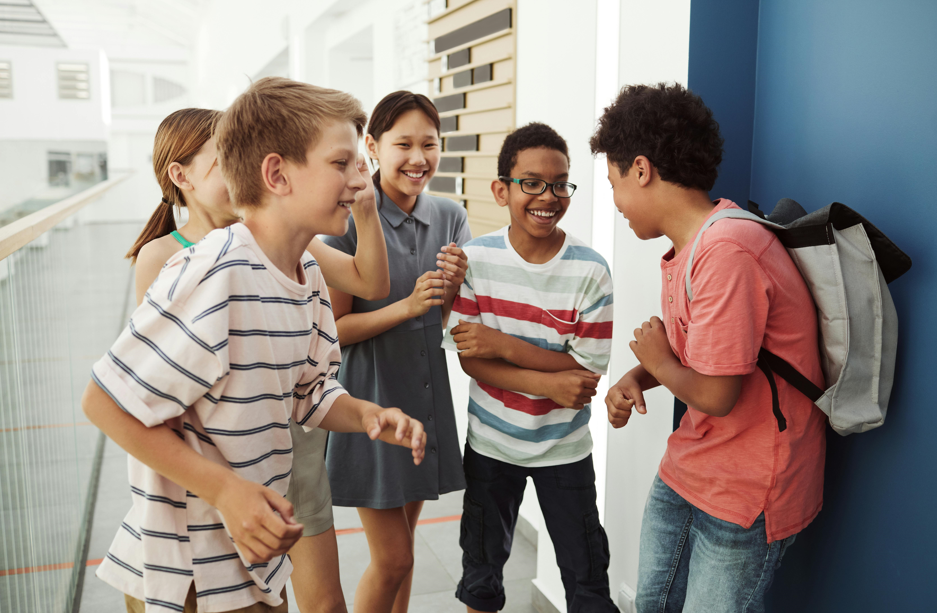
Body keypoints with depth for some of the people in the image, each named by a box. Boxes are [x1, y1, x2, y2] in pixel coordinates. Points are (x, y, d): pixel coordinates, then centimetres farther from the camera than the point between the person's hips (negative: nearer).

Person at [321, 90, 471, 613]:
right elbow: (335, 329, -13)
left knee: (402, 545, 19)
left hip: (427, 392, 5)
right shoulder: (350, 221, -14)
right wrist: (408, 305, -24)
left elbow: (444, 321, 9)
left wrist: (453, 288, -12)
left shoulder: (450, 217, 2)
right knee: (392, 559, 2)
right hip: (371, 394, -5)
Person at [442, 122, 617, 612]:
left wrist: (503, 345, -24)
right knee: (481, 571, 20)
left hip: (564, 448, -1)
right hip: (490, 442, 2)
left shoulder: (589, 270, -15)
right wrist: (548, 384, -23)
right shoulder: (475, 259, -10)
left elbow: (587, 368, -15)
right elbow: (469, 356, -11)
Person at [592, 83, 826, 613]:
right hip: (684, 473, 9)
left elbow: (715, 394, -26)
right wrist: (635, 380, -1)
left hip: (744, 498, -9)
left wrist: (657, 363, -7)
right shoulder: (688, 247, 6)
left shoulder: (727, 251, -27)